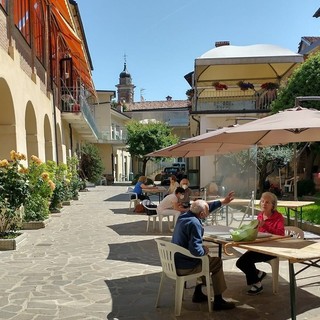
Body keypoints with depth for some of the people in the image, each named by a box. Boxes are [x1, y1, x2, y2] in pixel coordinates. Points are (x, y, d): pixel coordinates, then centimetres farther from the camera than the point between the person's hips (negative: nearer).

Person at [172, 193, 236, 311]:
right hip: (185, 267, -8)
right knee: (217, 261, 12)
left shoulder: (184, 215, 1)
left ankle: (198, 293, 34)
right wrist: (204, 250, -11)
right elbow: (196, 250, -33)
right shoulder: (194, 224, -25)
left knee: (207, 258, 30)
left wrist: (222, 202, 24)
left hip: (175, 262, 9)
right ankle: (218, 301, 18)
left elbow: (206, 207, 18)